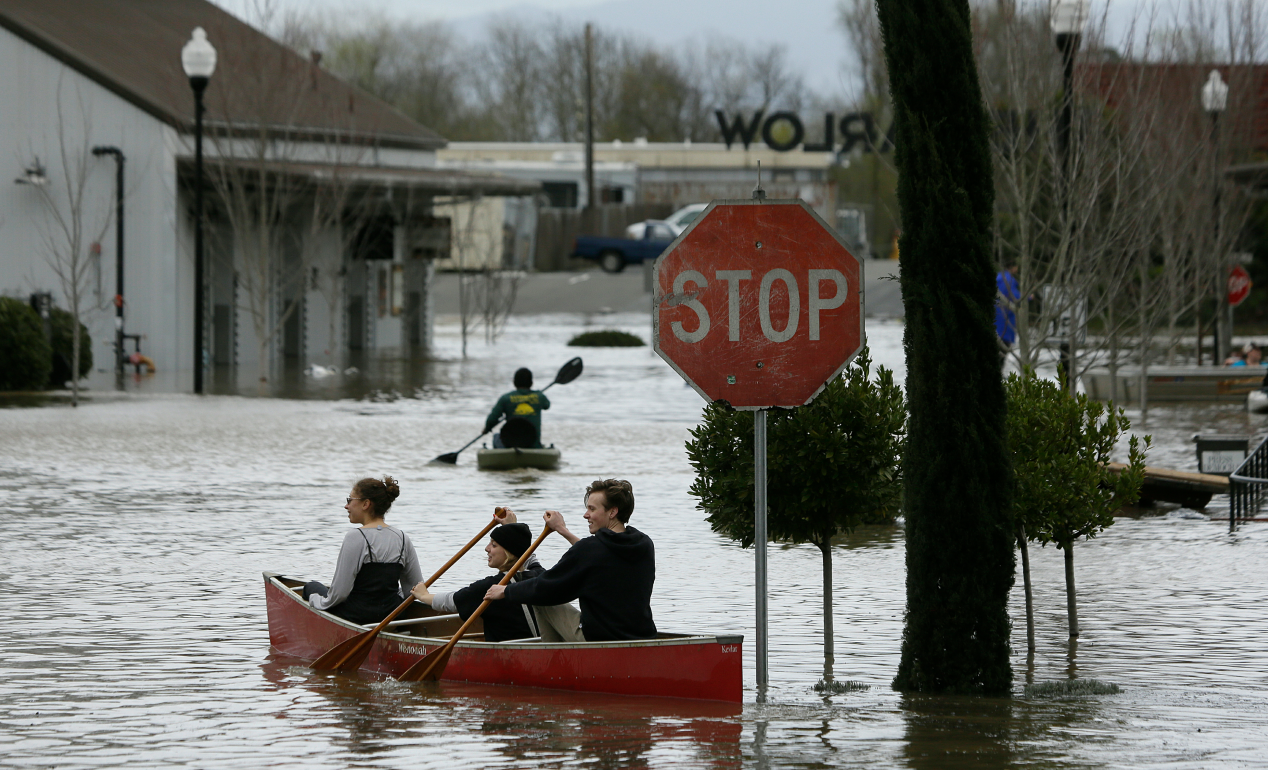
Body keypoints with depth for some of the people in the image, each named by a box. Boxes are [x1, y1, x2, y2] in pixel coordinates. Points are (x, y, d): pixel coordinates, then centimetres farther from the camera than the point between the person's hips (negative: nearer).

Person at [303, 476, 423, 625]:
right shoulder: (402, 539, -1)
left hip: (357, 617, -6)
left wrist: (320, 602, 1)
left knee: (311, 587, 27)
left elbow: (340, 592, -18)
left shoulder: (355, 537, -19)